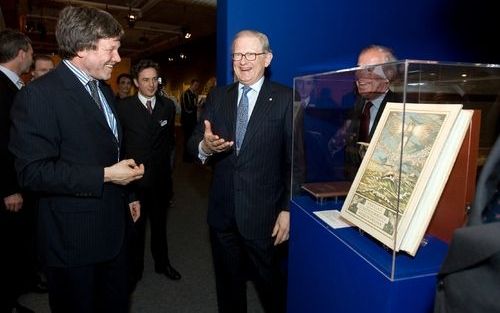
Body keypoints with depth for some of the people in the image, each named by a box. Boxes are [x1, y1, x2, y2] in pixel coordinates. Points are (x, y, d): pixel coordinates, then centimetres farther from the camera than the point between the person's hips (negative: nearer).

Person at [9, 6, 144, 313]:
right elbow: (33, 170, -22)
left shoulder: (104, 90, 10)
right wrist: (104, 176, -23)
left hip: (114, 226, 8)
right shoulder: (39, 95, -16)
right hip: (74, 237, -7)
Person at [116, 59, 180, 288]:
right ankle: (135, 267, 31)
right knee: (135, 225, 11)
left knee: (159, 223, 18)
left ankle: (162, 262, 36)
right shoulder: (124, 107, -7)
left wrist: (166, 159, 8)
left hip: (161, 176, 3)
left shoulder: (168, 106, 2)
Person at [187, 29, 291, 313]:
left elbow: (296, 160, -8)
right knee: (228, 284, 22)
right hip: (223, 211, 4)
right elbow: (195, 143, 1)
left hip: (264, 213, -4)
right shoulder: (217, 97, 6)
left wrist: (288, 210, -10)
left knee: (271, 285, 13)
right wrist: (205, 147, -22)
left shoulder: (286, 99, -7)